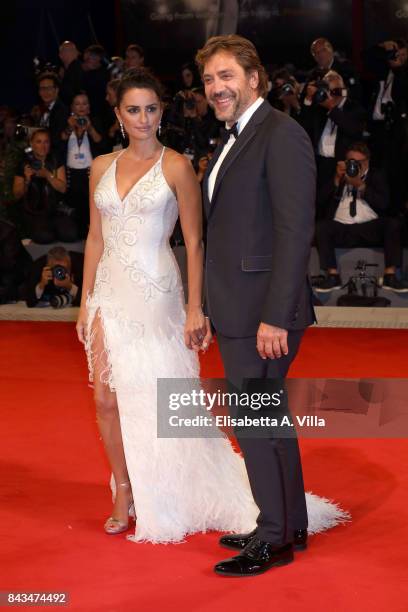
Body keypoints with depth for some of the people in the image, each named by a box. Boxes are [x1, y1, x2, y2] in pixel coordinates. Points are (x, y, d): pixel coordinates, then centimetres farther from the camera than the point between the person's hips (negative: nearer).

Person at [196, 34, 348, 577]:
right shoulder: (233, 140, 16)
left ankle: (273, 537, 10)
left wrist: (275, 317, -24)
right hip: (237, 309, 10)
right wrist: (214, 309, 14)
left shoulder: (282, 135, -14)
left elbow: (295, 231, -20)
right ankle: (291, 525, 29)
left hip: (264, 309, -10)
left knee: (254, 421, -4)